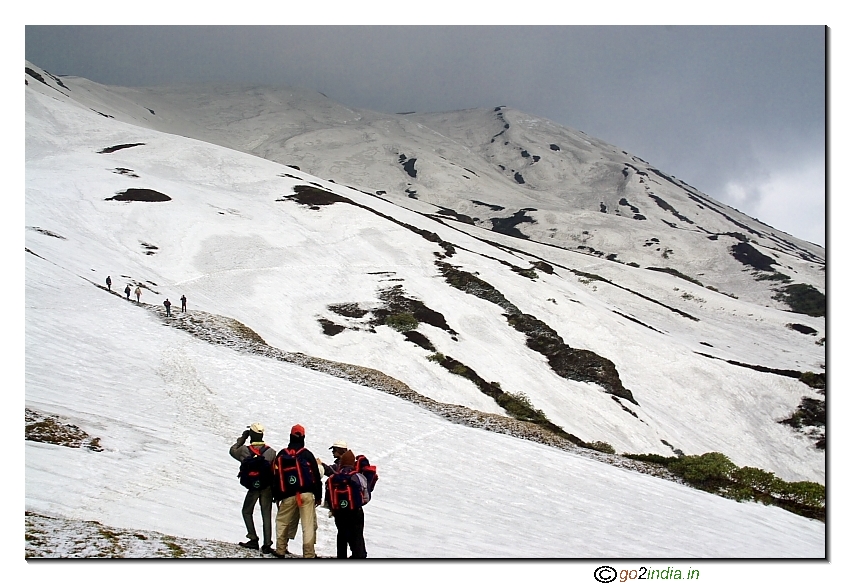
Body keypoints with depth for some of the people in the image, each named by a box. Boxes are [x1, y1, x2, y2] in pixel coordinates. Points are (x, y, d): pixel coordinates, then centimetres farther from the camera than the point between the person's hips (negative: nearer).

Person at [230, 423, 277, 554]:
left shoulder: (245, 450, -10)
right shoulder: (271, 452, -5)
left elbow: (233, 451, 11)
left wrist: (242, 438, 18)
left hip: (253, 487, -2)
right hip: (267, 487, 2)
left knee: (247, 512, 16)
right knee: (266, 514, 5)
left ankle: (254, 540, 7)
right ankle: (267, 545, 1)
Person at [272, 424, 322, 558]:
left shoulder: (281, 455, 8)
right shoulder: (307, 454, 2)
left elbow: (275, 477, 10)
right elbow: (316, 476, 3)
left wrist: (276, 497, 17)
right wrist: (318, 496, 9)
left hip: (288, 496, 2)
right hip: (306, 494, -2)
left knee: (282, 522, 19)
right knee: (308, 525, -3)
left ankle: (280, 550, 17)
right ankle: (309, 554, -8)